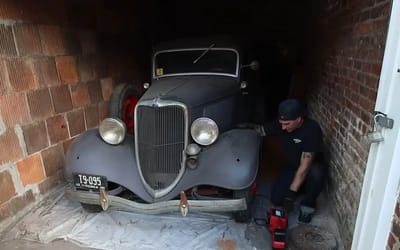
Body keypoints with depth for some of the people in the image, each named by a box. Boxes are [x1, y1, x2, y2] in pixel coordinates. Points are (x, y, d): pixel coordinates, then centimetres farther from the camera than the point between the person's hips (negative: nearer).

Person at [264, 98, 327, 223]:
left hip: (311, 168, -4)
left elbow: (305, 165, -35)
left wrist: (292, 192, -36)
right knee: (276, 199, -13)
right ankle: (301, 187, 17)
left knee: (316, 172, -40)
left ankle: (308, 205, -10)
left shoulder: (312, 130, -32)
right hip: (291, 168, 4)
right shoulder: (281, 124, -17)